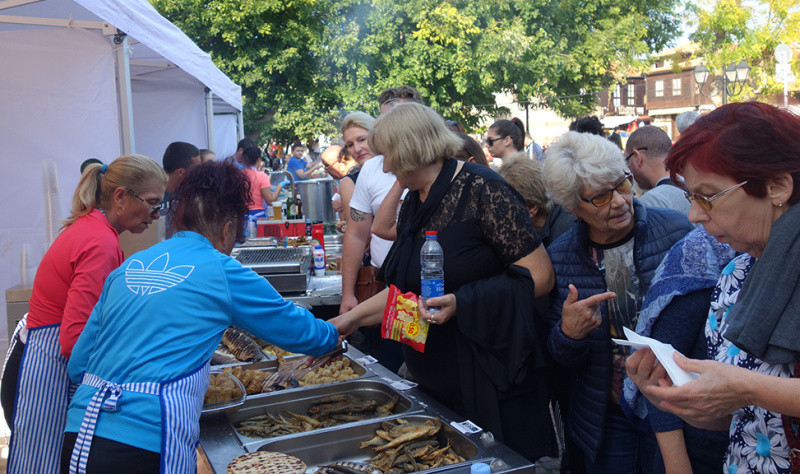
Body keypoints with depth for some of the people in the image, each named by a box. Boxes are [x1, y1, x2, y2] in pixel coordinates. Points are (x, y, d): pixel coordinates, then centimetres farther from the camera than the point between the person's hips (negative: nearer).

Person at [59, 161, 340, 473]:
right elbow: (298, 329, 8)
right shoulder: (222, 272, -3)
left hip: (78, 436, 6)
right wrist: (333, 335, 28)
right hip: (146, 445, -5)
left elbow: (78, 364, 13)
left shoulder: (128, 267, 10)